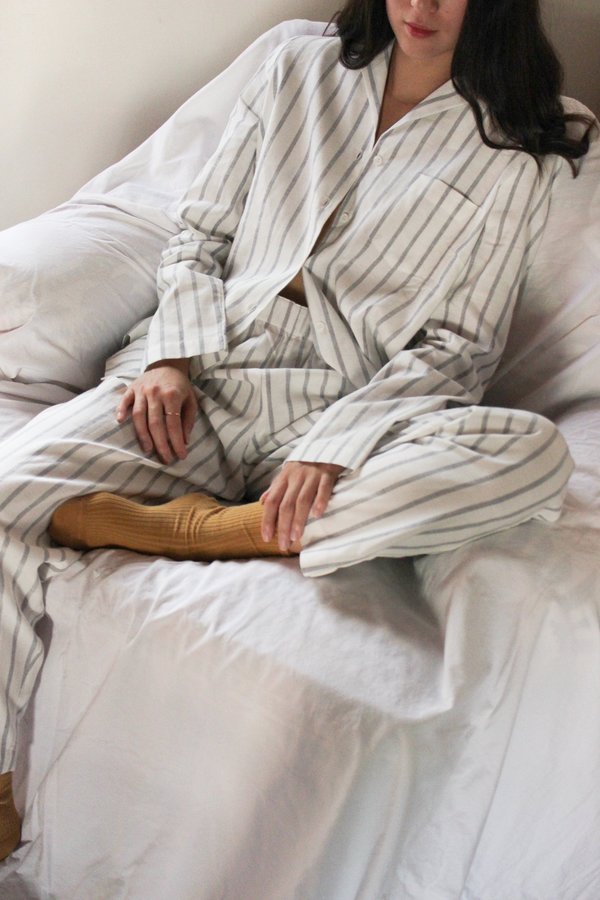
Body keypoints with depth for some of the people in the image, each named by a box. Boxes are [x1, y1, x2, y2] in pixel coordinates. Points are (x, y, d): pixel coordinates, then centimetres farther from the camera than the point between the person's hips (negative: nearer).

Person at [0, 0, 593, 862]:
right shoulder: (299, 71, 16)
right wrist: (172, 358, -4)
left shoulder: (514, 147, 7)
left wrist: (333, 449, -16)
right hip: (198, 380, 2)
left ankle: (214, 528, -26)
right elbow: (200, 236, 16)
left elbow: (459, 346, 0)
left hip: (347, 414, -1)